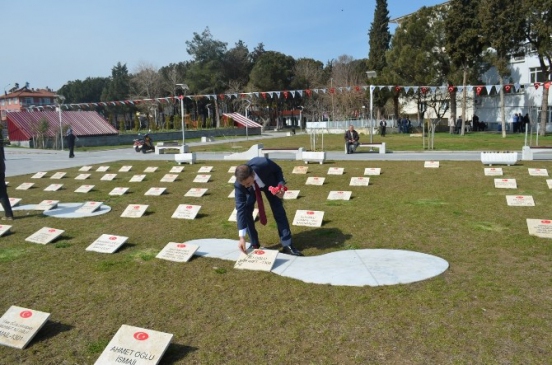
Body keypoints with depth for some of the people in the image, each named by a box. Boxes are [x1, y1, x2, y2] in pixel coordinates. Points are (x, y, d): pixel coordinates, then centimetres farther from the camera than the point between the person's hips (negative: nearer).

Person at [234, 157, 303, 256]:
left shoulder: (264, 164, -44)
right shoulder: (239, 185, -39)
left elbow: (278, 170, -20)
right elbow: (240, 208, -37)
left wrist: (281, 185, -38)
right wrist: (242, 237, -40)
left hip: (269, 183, 0)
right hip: (252, 190, 0)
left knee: (278, 210, -4)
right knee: (245, 212, -13)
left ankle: (287, 245, 4)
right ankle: (254, 244, 5)